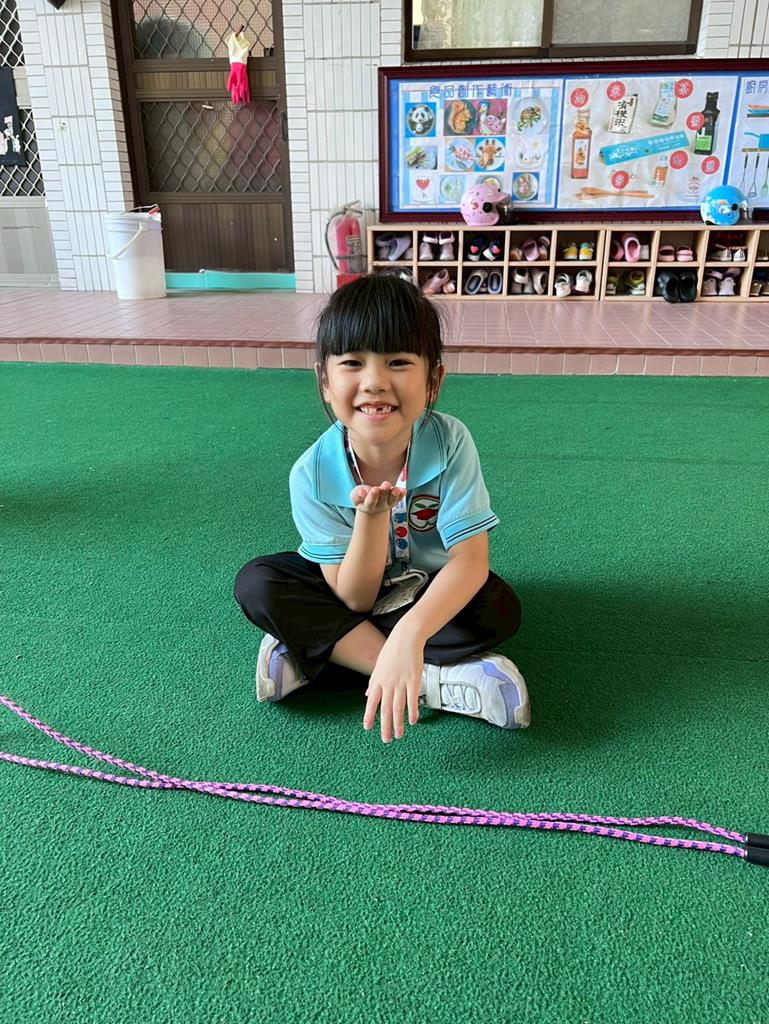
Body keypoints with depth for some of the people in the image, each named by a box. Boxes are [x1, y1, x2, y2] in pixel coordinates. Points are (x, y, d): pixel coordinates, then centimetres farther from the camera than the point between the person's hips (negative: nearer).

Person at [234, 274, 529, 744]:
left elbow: (470, 559, -33)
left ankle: (312, 641, -23)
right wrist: (372, 515, -42)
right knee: (256, 584, -23)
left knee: (501, 608, -30)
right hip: (354, 590, 1)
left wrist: (408, 635, -51)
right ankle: (434, 678, -27)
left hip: (433, 589, 0)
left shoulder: (449, 443, -27)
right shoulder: (314, 473, -25)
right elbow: (355, 599, -23)